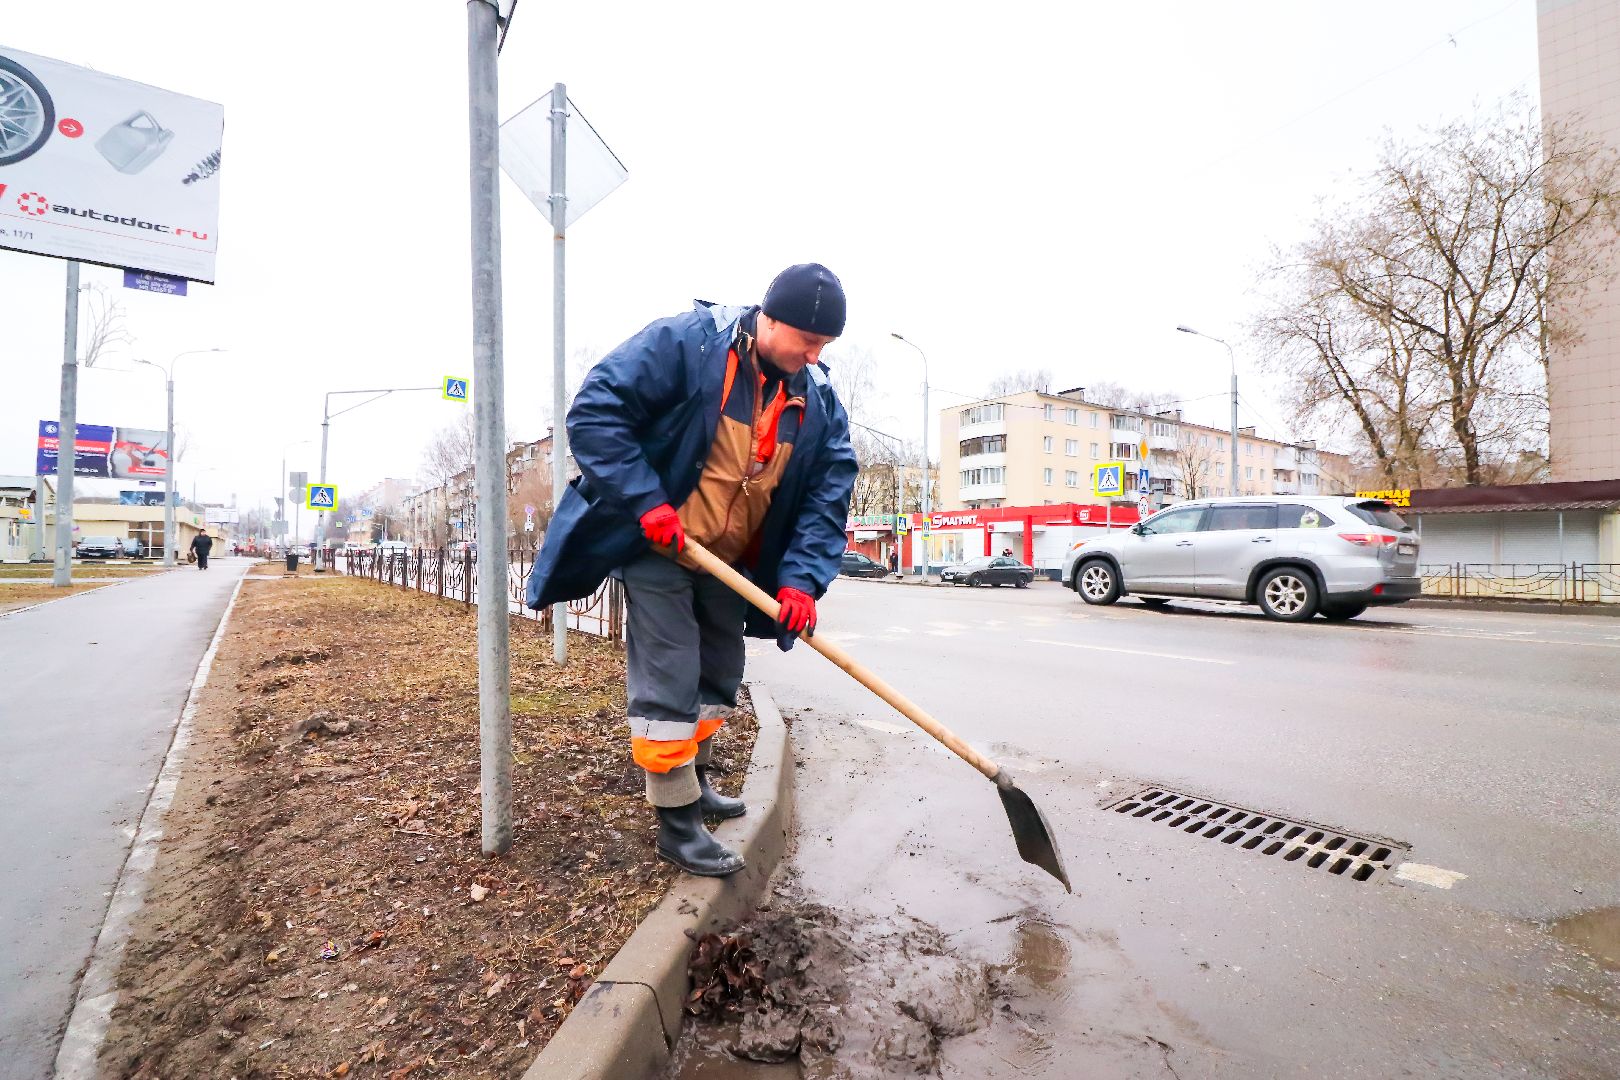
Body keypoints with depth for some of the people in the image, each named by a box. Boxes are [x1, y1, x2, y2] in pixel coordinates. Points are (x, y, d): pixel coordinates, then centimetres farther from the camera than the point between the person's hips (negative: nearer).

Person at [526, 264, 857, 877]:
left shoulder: (819, 401, -4)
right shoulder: (684, 343, -19)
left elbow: (828, 495, -5)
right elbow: (594, 412, -20)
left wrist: (802, 577, -18)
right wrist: (647, 501, -26)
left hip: (729, 561, 7)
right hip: (656, 546, -6)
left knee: (718, 676, 18)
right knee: (668, 683, -5)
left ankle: (691, 780, 42)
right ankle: (677, 822, 13)